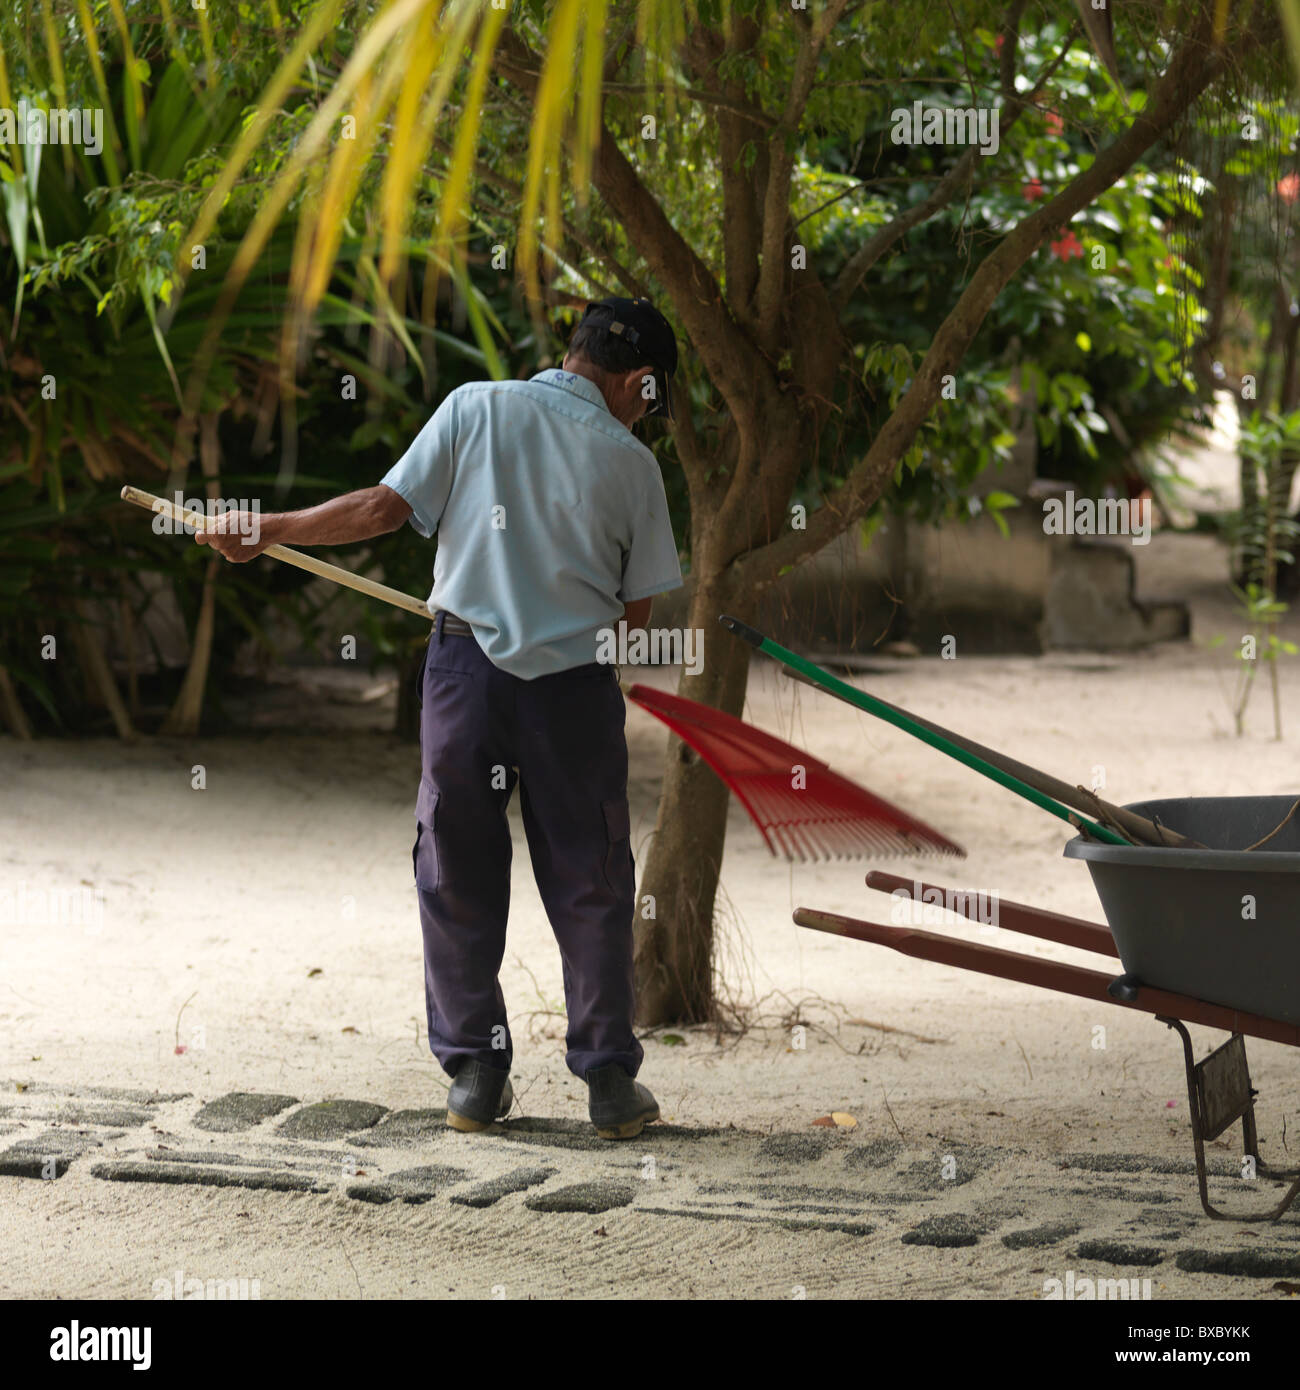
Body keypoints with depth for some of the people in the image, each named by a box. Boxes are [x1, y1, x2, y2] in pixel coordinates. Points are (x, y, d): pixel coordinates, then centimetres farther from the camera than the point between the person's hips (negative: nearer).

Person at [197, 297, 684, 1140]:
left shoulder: (476, 408, 0)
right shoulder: (629, 461, 1)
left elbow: (384, 508, -4)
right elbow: (638, 610, 3)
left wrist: (267, 533, 5)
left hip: (466, 663, 1)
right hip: (575, 681, -1)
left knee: (459, 874, 11)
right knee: (590, 882, 8)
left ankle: (476, 1076, 13)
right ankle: (610, 1082, 10)